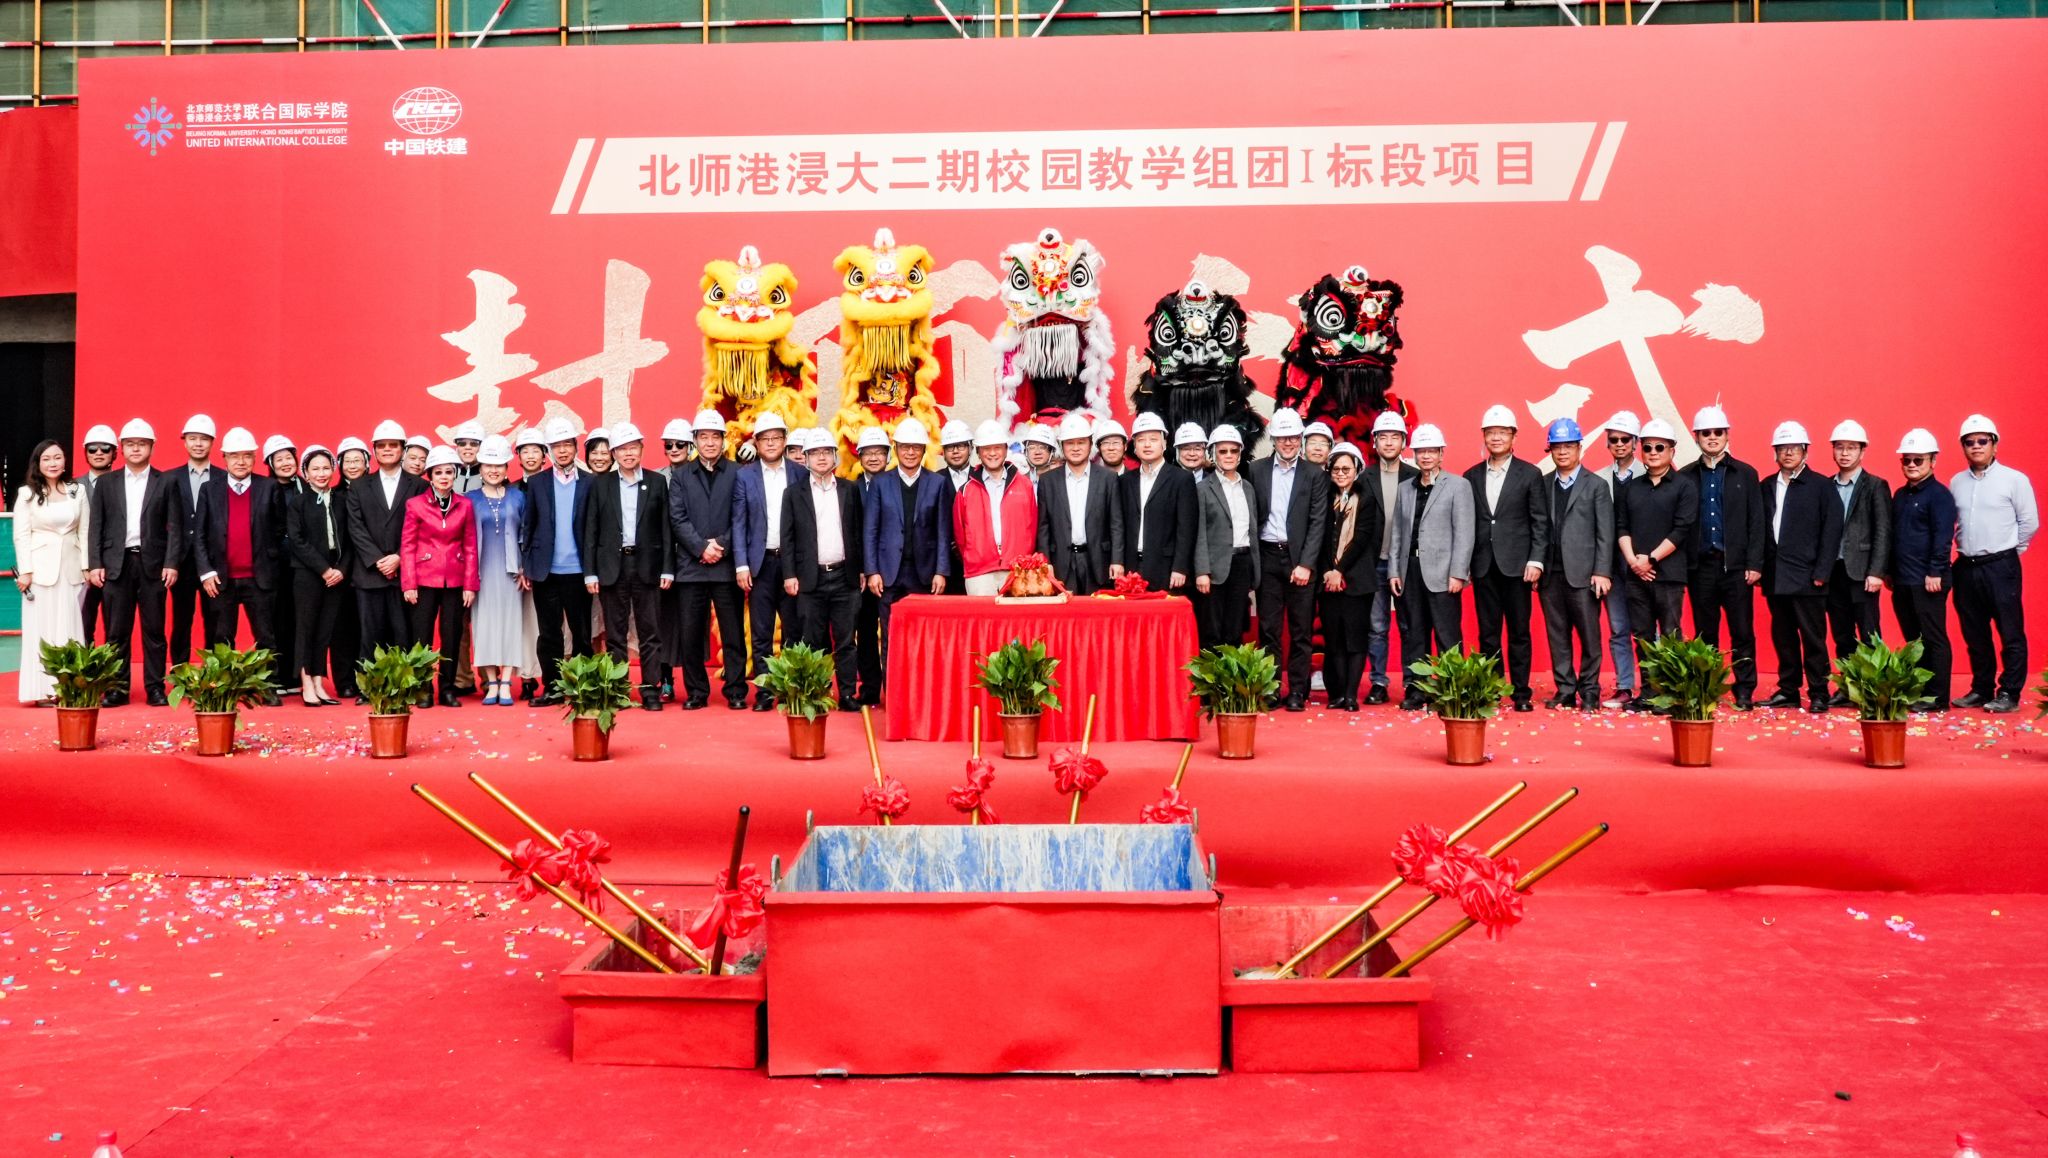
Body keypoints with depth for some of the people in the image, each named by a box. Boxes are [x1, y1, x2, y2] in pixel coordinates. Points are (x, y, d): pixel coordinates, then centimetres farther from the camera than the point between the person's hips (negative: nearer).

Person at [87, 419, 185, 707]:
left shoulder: (167, 482, 6)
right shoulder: (106, 484, 11)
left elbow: (175, 526, 1)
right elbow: (95, 527, 9)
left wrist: (172, 563, -7)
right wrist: (95, 564, -1)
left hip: (153, 564, -2)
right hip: (116, 564, 2)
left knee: (154, 630, 1)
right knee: (116, 632, 2)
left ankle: (155, 688, 5)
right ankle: (118, 688, 8)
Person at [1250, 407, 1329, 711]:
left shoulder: (1314, 475, 3)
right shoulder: (1257, 470, 6)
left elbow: (1318, 523, -2)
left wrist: (1305, 564, -10)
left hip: (1300, 559, -1)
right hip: (1267, 558, 1)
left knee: (1301, 630, 2)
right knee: (1268, 628, 3)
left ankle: (1297, 692, 8)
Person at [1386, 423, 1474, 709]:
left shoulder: (1458, 485, 2)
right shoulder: (1404, 488, 15)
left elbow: (1464, 533, -4)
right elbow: (1397, 533, 13)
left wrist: (1457, 574, -11)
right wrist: (1394, 571, 5)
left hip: (1441, 573, -4)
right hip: (1409, 572, 4)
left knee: (1447, 637, -3)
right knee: (1412, 636, 6)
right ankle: (1414, 691, 11)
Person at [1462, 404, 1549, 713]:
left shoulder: (1530, 474, 2)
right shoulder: (1472, 476, 9)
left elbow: (1540, 521, -1)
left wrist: (1536, 560, -9)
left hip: (1516, 565, -2)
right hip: (1483, 566, 2)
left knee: (1519, 632, 2)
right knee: (1487, 633, 6)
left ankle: (1521, 692, 9)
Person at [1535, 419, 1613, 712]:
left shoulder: (1596, 486, 4)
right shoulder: (1543, 485, 12)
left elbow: (1605, 534, -2)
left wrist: (1602, 572, -9)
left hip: (1582, 574, -3)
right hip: (1551, 574, 3)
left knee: (1589, 636, -1)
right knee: (1557, 637, 6)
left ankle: (1589, 693, 6)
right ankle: (1565, 690, 12)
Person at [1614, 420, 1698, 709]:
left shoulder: (1685, 486, 1)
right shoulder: (1628, 488, 14)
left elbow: (1681, 530, -7)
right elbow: (1621, 527, 10)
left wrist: (1651, 559, -12)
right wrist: (1632, 560, -6)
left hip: (1669, 573, -4)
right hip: (1635, 574, 4)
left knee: (1670, 636, -5)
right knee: (1642, 637, 7)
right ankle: (1646, 692, 12)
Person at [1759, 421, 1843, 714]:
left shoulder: (1820, 486, 0)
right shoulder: (1766, 487, 11)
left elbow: (1831, 531, -4)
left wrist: (1821, 573, -10)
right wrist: (1760, 567, 2)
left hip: (1806, 577, -4)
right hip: (1775, 577, 4)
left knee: (1813, 638, -2)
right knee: (1783, 638, 9)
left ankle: (1818, 695, 4)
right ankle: (1788, 691, 17)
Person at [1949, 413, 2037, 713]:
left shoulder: (2014, 479, -4)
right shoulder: (1956, 482, 8)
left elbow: (2029, 522, -2)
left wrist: (2007, 551, 4)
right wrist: (1965, 548, 9)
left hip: (2001, 567, -4)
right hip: (1966, 567, 5)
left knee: (2010, 633, -2)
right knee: (1974, 634, 11)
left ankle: (2009, 693, 4)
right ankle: (1981, 689, 20)